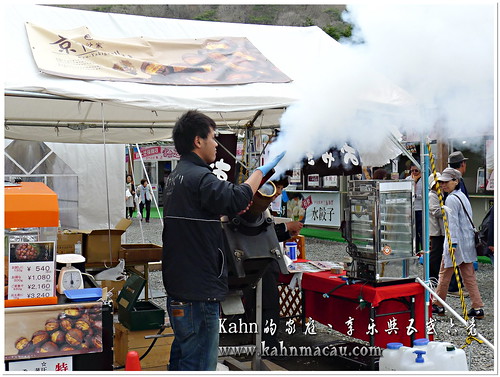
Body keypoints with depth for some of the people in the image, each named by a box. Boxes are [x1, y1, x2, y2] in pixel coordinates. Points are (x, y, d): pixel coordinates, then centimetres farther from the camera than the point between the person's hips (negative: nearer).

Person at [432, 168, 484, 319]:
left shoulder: (451, 199, -13)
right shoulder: (462, 196, 16)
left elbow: (453, 223, -19)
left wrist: (453, 243, -21)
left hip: (457, 242, -9)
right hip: (468, 242, 9)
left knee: (444, 274, 5)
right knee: (469, 276, 8)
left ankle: (437, 305, 15)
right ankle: (478, 308, 4)